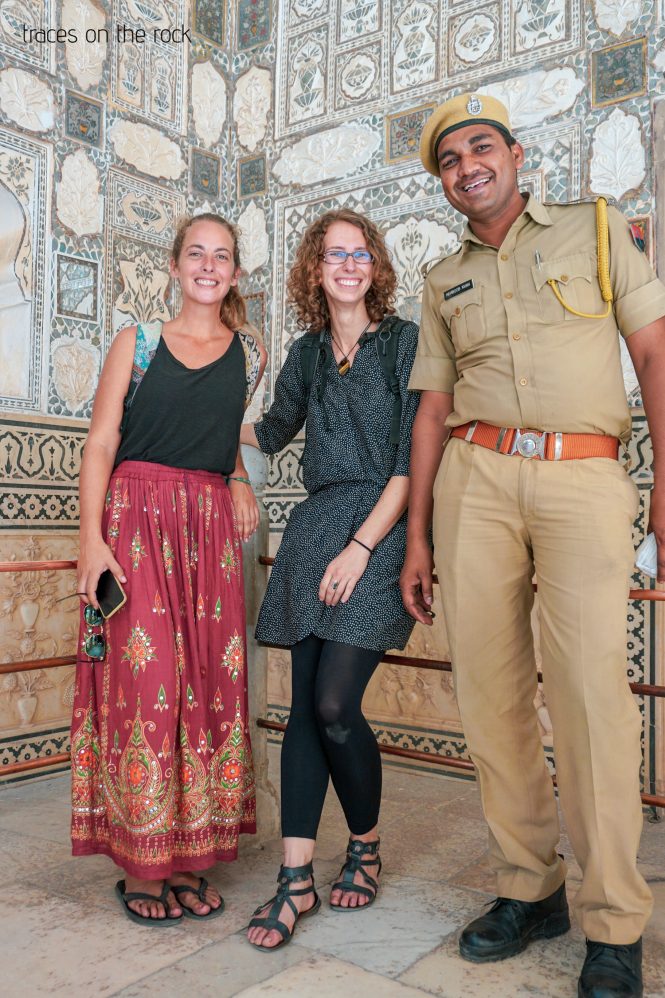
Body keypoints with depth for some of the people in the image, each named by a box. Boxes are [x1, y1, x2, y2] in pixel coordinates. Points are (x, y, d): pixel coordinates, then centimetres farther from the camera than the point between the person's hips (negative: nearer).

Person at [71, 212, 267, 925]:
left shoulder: (250, 355, 14)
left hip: (212, 529, 3)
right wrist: (91, 535, -12)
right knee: (142, 679, -9)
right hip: (135, 519, -2)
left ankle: (188, 856, 13)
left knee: (209, 682, 0)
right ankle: (139, 864, 5)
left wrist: (236, 476, 8)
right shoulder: (137, 343, 7)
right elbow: (100, 444, 0)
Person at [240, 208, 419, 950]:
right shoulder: (307, 352, 15)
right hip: (313, 527, 5)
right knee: (305, 706, 2)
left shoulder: (405, 341, 0)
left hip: (380, 531, -5)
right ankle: (296, 877, 11)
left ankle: (366, 846, 16)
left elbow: (411, 458, -7)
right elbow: (271, 432, 30)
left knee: (334, 703, -11)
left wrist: (363, 544, -13)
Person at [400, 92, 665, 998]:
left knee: (590, 685, -12)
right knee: (488, 687, 0)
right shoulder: (444, 281, 20)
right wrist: (417, 537, 10)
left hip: (585, 479, -3)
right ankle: (528, 888, 15)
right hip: (475, 480, 3)